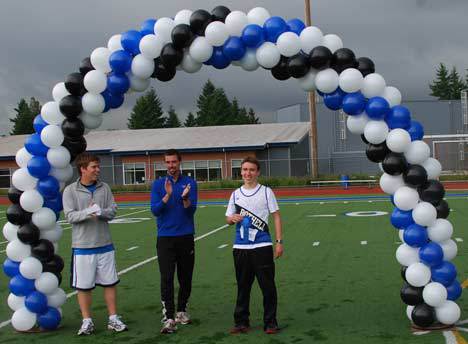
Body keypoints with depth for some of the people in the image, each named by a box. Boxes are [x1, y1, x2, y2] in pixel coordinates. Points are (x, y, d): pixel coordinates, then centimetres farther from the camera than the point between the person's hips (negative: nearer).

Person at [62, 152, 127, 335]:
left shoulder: (104, 188, 5)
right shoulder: (70, 190, -4)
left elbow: (113, 210, 0)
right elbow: (70, 215, -12)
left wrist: (100, 212, -20)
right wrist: (88, 212, -29)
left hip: (105, 245, 3)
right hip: (82, 246, -3)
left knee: (110, 283, 8)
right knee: (83, 286, 4)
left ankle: (113, 319, 20)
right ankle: (87, 321, 18)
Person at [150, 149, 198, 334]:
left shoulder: (189, 183, 3)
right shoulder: (158, 184, 4)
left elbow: (191, 210, -5)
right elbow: (155, 210, -6)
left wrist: (185, 198, -25)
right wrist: (167, 195, -20)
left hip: (186, 237, 1)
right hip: (165, 237, -1)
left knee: (185, 277, 10)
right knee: (167, 278, -9)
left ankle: (181, 311, 28)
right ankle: (168, 318, -10)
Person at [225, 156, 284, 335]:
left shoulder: (266, 191, 2)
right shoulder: (236, 194, 10)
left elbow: (276, 216, 1)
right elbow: (228, 218, 14)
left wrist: (279, 242, -5)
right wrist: (233, 218, -11)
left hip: (262, 246, -3)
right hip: (240, 247, 3)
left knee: (268, 286, 0)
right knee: (243, 286, 9)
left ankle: (270, 323, 10)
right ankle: (241, 322, 19)